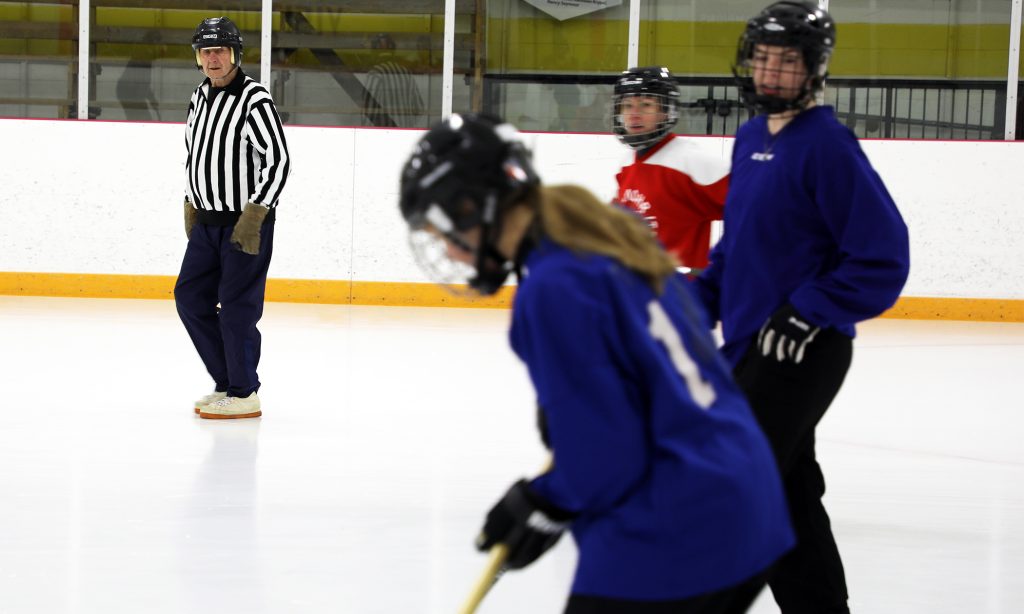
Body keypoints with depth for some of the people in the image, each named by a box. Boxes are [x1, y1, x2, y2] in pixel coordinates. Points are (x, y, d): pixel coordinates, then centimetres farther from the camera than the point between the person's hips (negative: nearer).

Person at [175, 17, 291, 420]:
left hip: (247, 222, -9)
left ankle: (245, 395, 3)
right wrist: (191, 207, 19)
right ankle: (228, 382, 18)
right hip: (208, 220, 9)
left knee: (237, 306, -7)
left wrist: (254, 216, -23)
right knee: (190, 297, 9)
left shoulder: (254, 101, -16)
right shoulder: (200, 98, 11)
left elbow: (278, 161, -20)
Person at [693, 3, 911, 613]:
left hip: (800, 351, -9)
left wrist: (809, 313, -21)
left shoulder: (828, 145, -15)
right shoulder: (751, 138, 11)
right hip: (751, 344, 9)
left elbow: (883, 257, -18)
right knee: (791, 490, 16)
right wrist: (699, 301, 14)